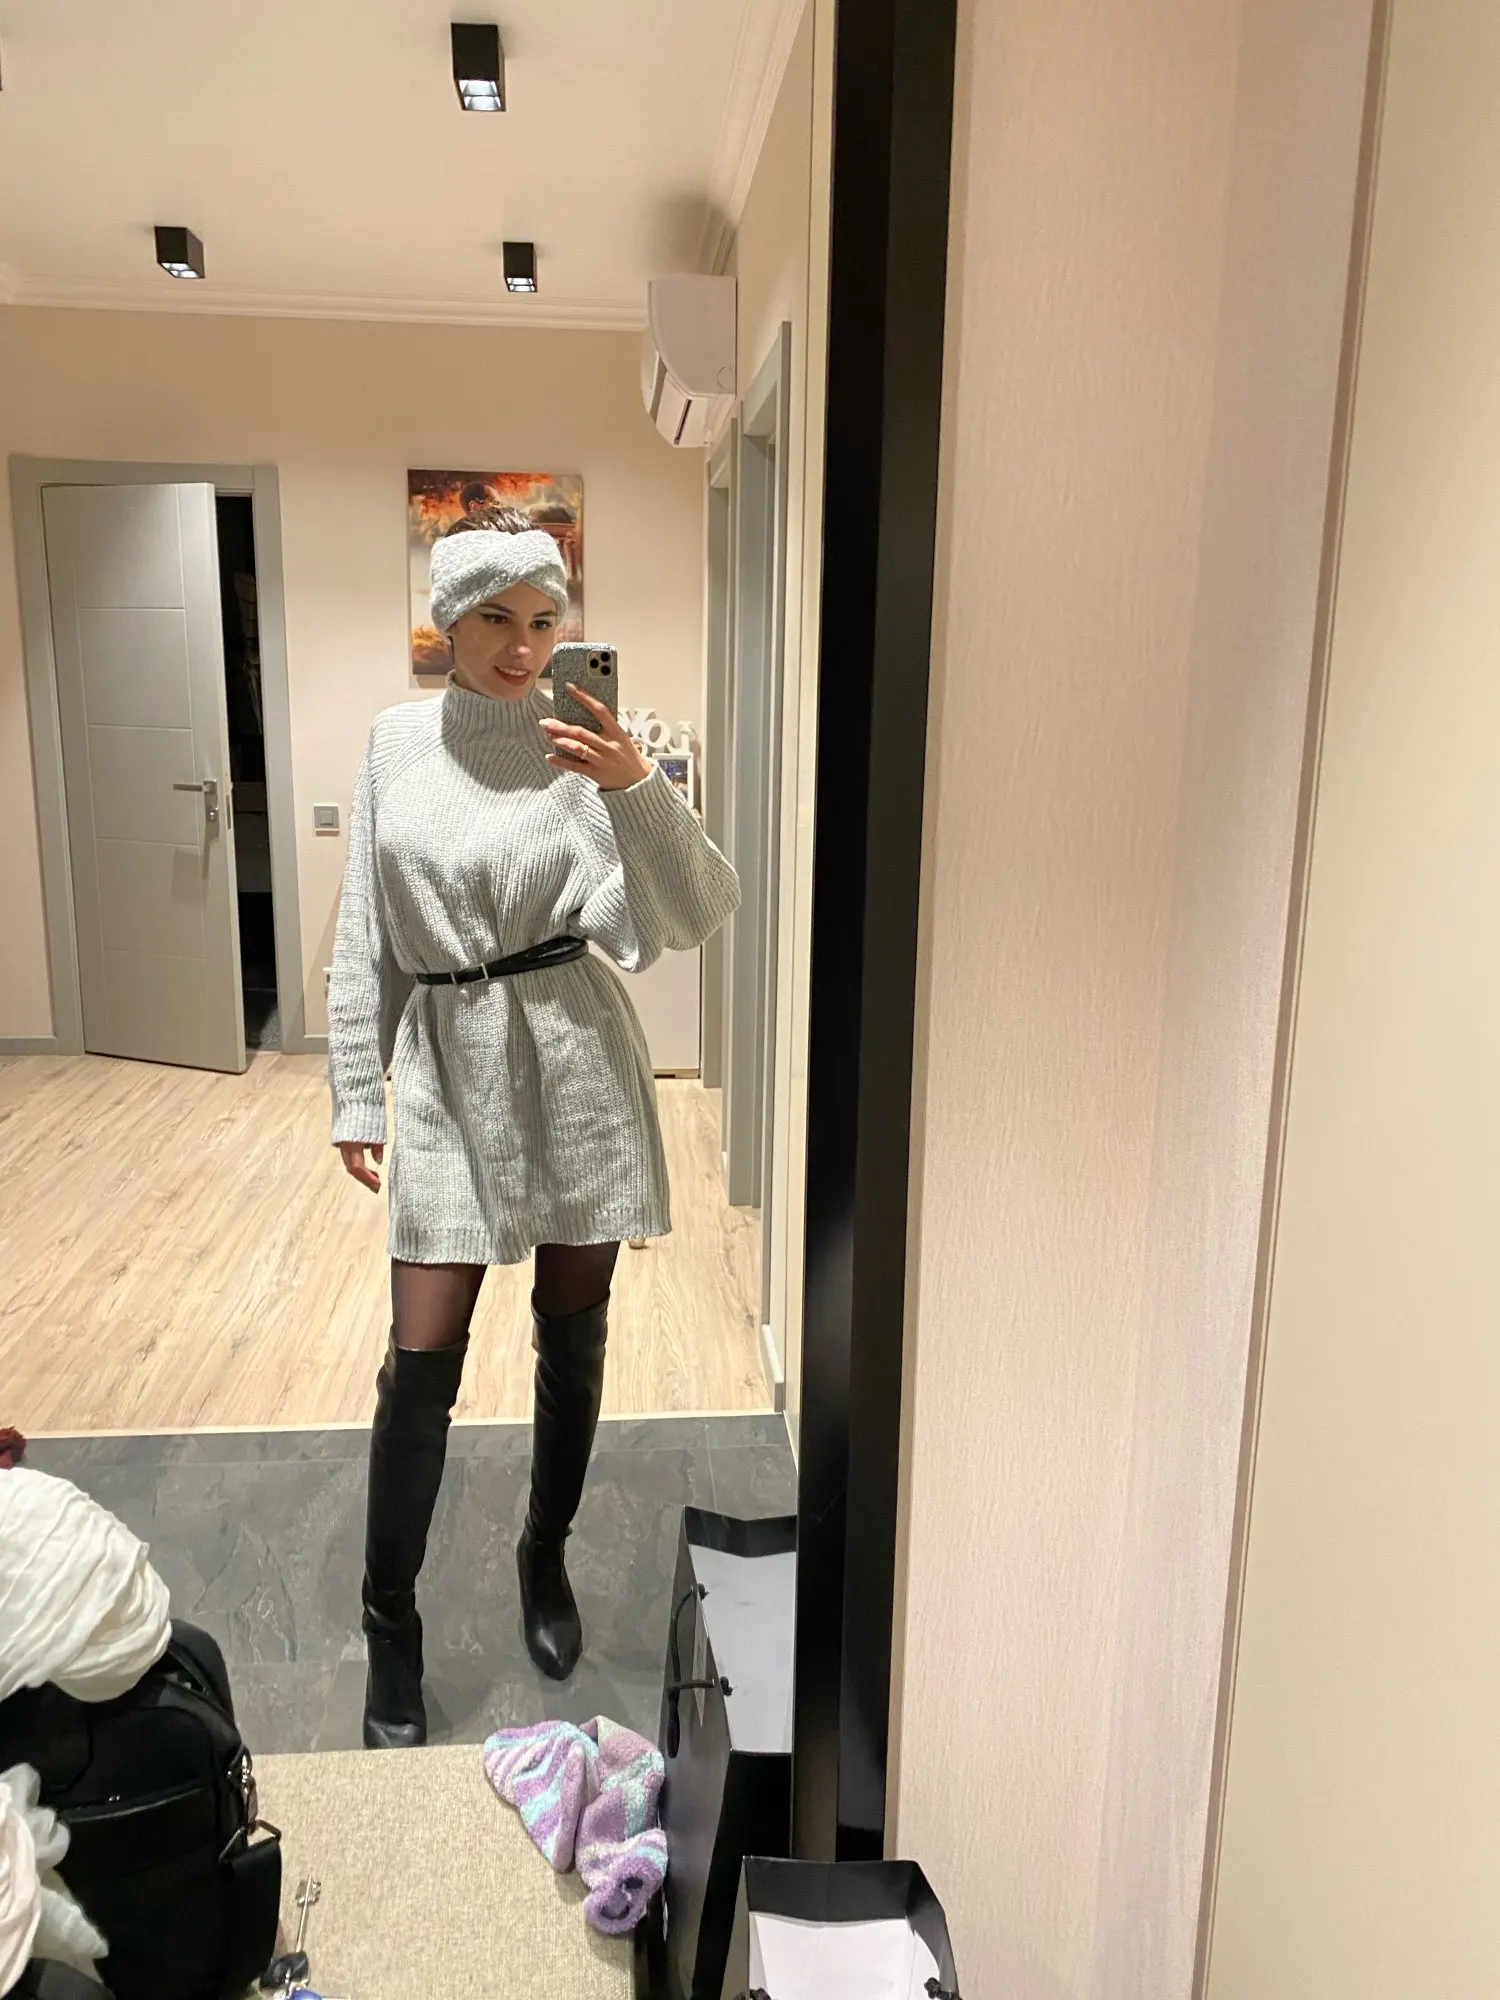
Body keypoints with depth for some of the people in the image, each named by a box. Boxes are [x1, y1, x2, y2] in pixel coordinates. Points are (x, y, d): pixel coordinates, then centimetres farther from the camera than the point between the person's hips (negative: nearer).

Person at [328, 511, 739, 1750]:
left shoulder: (583, 753, -3)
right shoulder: (397, 743, 4)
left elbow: (699, 915, -12)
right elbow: (365, 937, 7)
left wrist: (638, 791, -26)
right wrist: (356, 1090, 6)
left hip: (575, 1066, -1)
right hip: (447, 1070, 1)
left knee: (574, 1341, 12)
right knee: (422, 1362, 1)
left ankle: (547, 1558, 38)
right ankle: (391, 1634, 22)